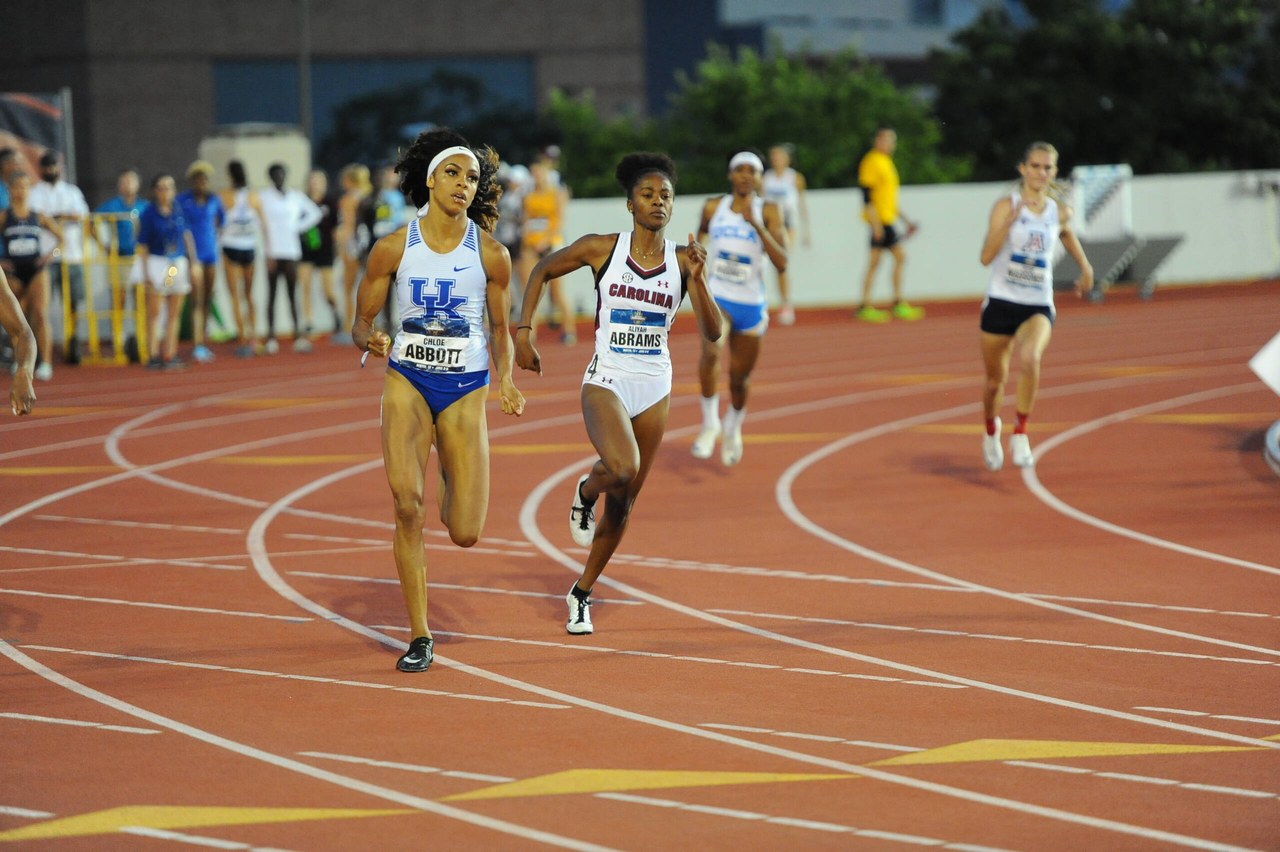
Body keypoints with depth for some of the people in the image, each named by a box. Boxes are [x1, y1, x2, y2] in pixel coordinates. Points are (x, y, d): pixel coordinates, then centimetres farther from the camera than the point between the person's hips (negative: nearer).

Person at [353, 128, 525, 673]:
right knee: (407, 505, -20)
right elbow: (361, 321, 4)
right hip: (407, 381, -1)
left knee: (465, 534, -5)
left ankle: (452, 481, 35)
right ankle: (419, 637, -8)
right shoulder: (394, 248, -3)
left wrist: (504, 381, -6)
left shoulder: (491, 254, -2)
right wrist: (370, 341, -19)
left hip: (466, 389, 1)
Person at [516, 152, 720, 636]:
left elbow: (712, 332, -8)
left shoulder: (684, 261, -2)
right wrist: (523, 331, 1)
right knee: (622, 468, -31)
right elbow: (542, 272, 10)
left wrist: (698, 281, -23)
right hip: (606, 382, -3)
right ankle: (587, 492, 6)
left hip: (655, 389, 3)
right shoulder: (600, 249, -6)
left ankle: (581, 595, 28)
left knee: (623, 503, 9)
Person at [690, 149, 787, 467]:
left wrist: (756, 224, -26)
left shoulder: (768, 211, -8)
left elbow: (781, 263, -20)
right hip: (716, 298, 0)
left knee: (739, 377, 11)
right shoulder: (713, 208, 0)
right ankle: (710, 423, -14)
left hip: (751, 305, 0)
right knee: (711, 351, -31)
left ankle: (733, 429, 43)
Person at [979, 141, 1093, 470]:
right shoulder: (1006, 206, -7)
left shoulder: (1059, 212, 3)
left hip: (1038, 306, 1)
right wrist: (1011, 220, -27)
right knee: (995, 379, 11)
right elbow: (986, 257, -17)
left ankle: (1020, 434, -20)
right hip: (1001, 302, -1)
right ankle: (992, 430, 44)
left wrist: (1085, 267, 24)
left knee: (1030, 357, -32)